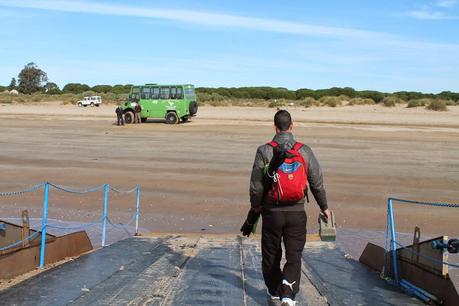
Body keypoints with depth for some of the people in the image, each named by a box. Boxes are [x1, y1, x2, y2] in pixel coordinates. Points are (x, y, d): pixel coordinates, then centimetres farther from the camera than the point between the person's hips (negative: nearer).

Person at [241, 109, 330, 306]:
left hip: (272, 212, 0)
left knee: (271, 255, 17)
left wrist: (255, 208, 11)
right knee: (294, 256, 7)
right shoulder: (304, 151, -2)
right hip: (296, 213, 1)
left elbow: (256, 186, -5)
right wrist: (324, 207, 16)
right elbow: (317, 183, 3)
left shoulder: (264, 151, -7)